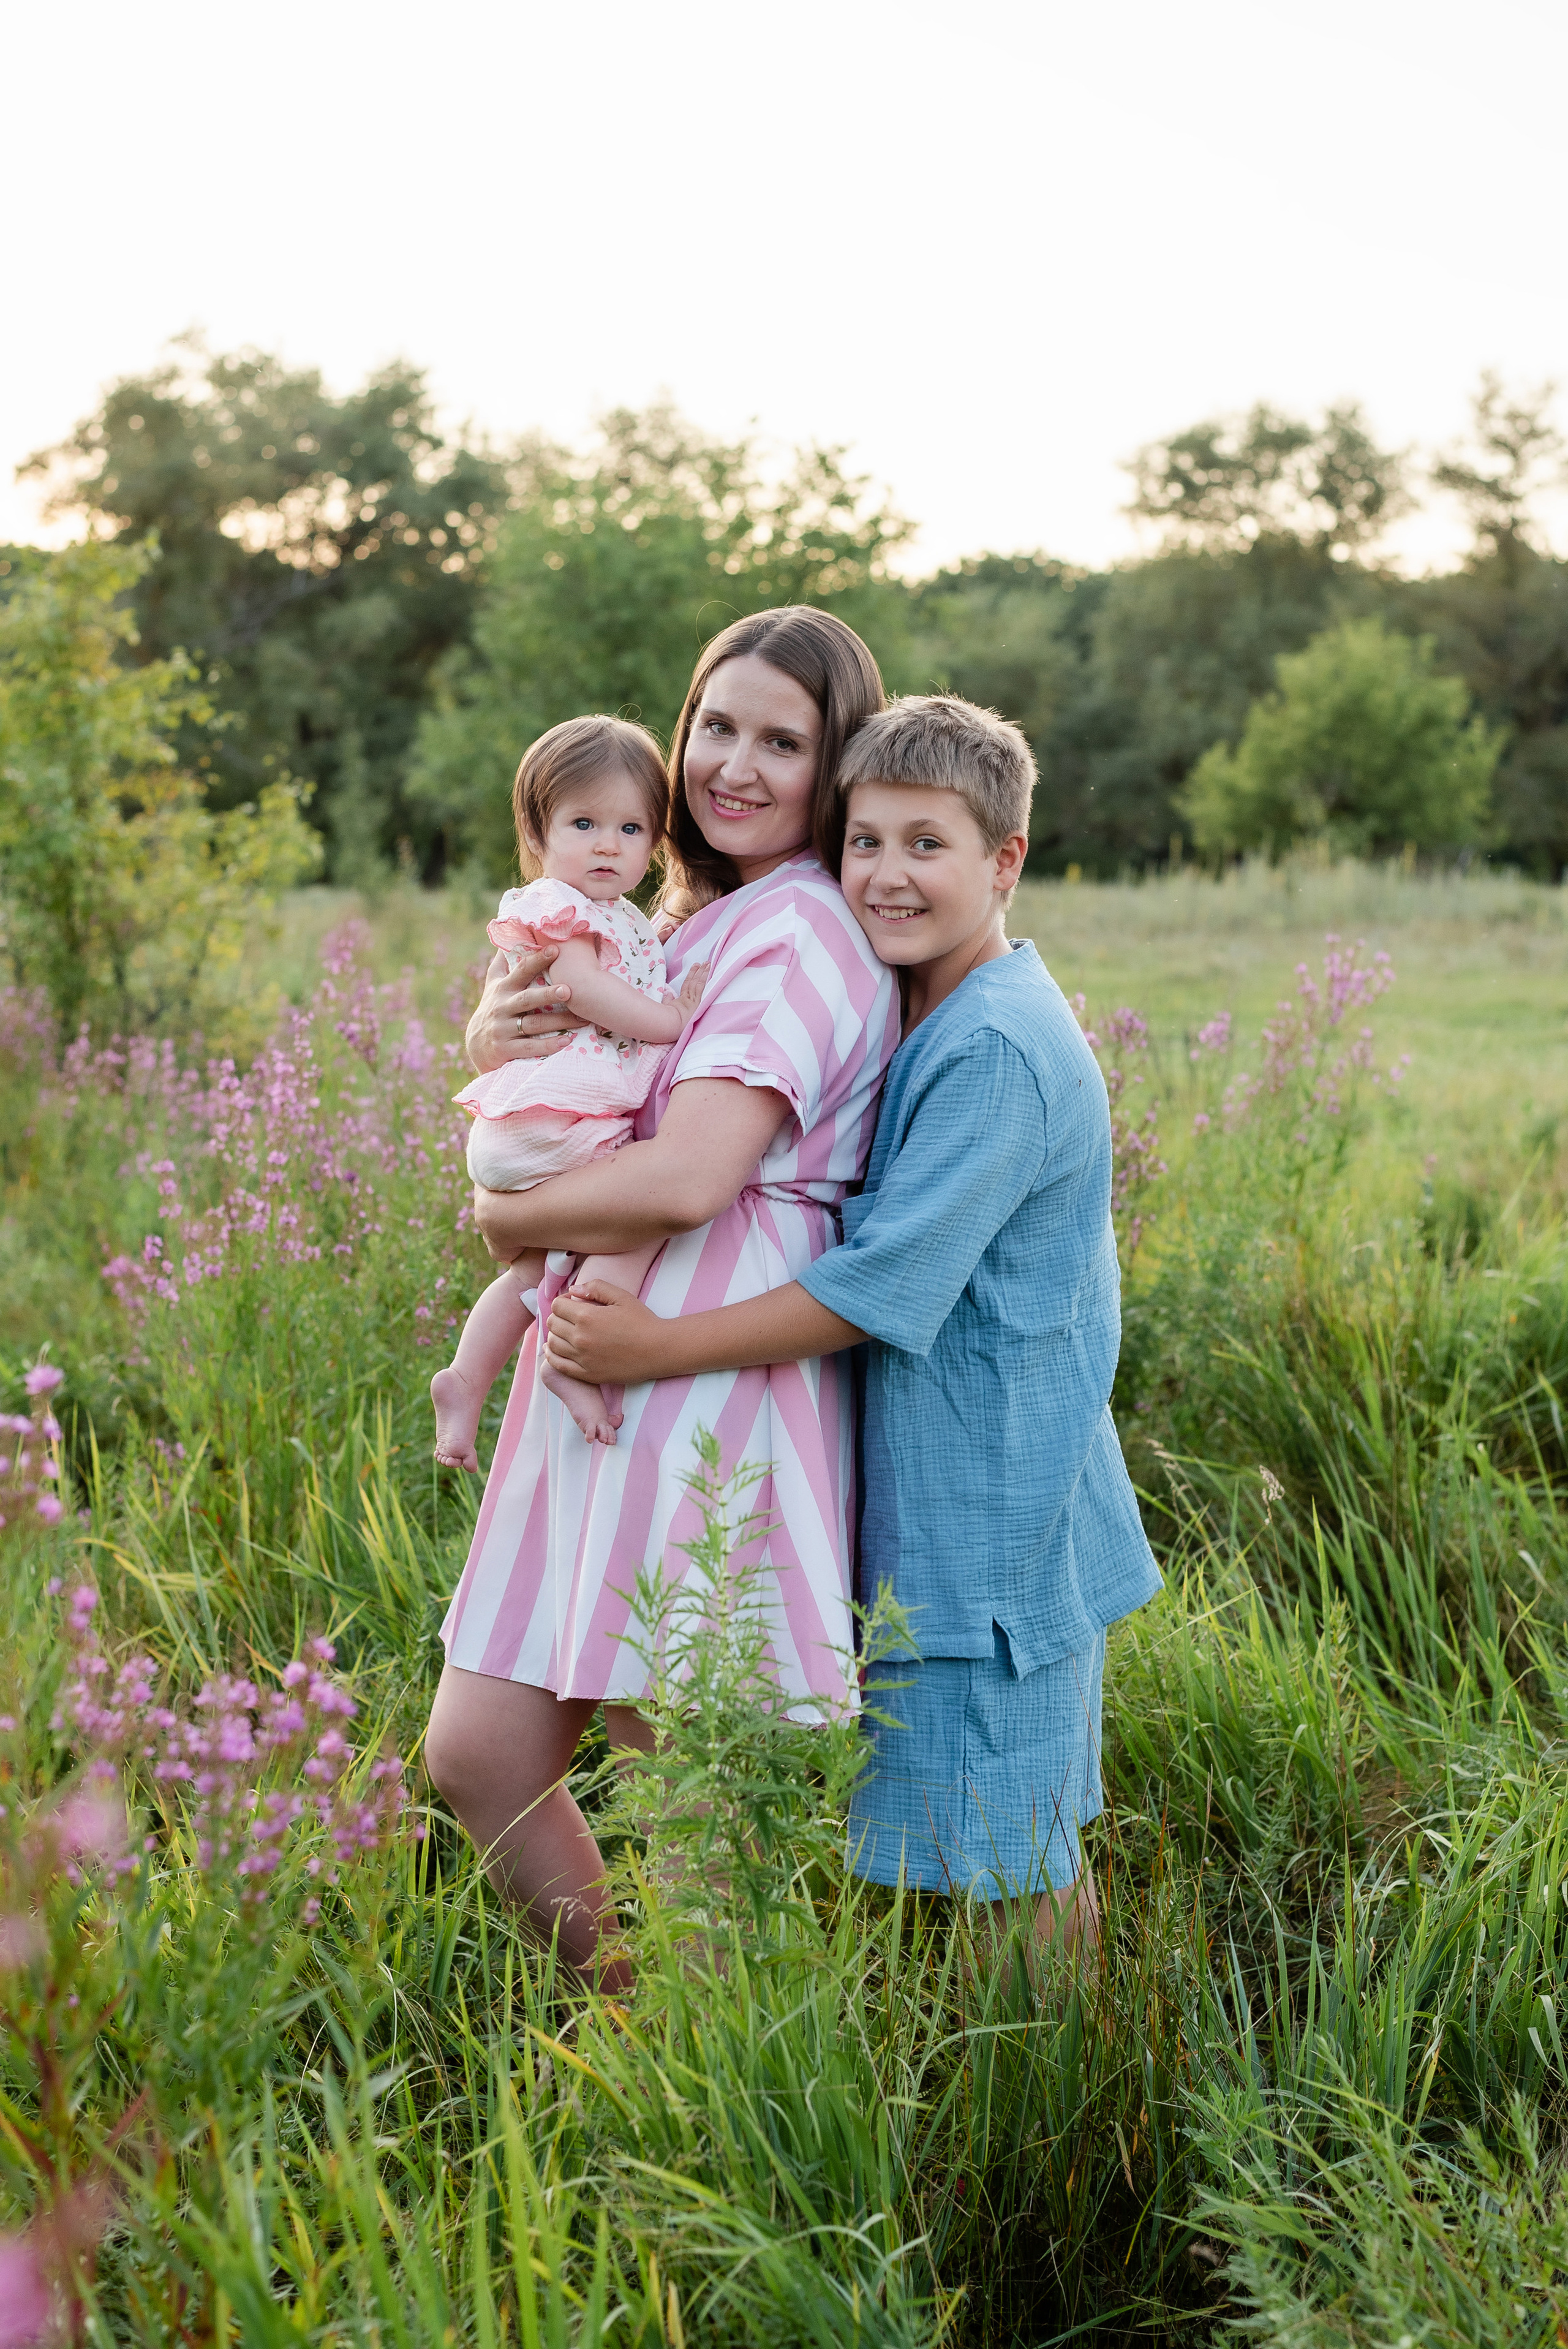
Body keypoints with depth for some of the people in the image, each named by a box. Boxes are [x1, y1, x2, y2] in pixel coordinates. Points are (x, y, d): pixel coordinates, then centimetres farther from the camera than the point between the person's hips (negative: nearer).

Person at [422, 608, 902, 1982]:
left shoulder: (801, 930, -11)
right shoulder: (693, 924, 19)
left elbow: (685, 1179, -22)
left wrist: (504, 1217, -5)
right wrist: (498, 1035, -1)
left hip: (713, 1380, -9)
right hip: (604, 1367, 9)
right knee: (478, 1754, 10)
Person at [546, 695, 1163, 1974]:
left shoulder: (997, 1051, -21)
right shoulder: (925, 1022, 10)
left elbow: (876, 1288, -24)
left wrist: (658, 1348, -19)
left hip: (994, 1518, -10)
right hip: (941, 1499, 10)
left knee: (1011, 1863, 2)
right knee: (1030, 1850, 19)